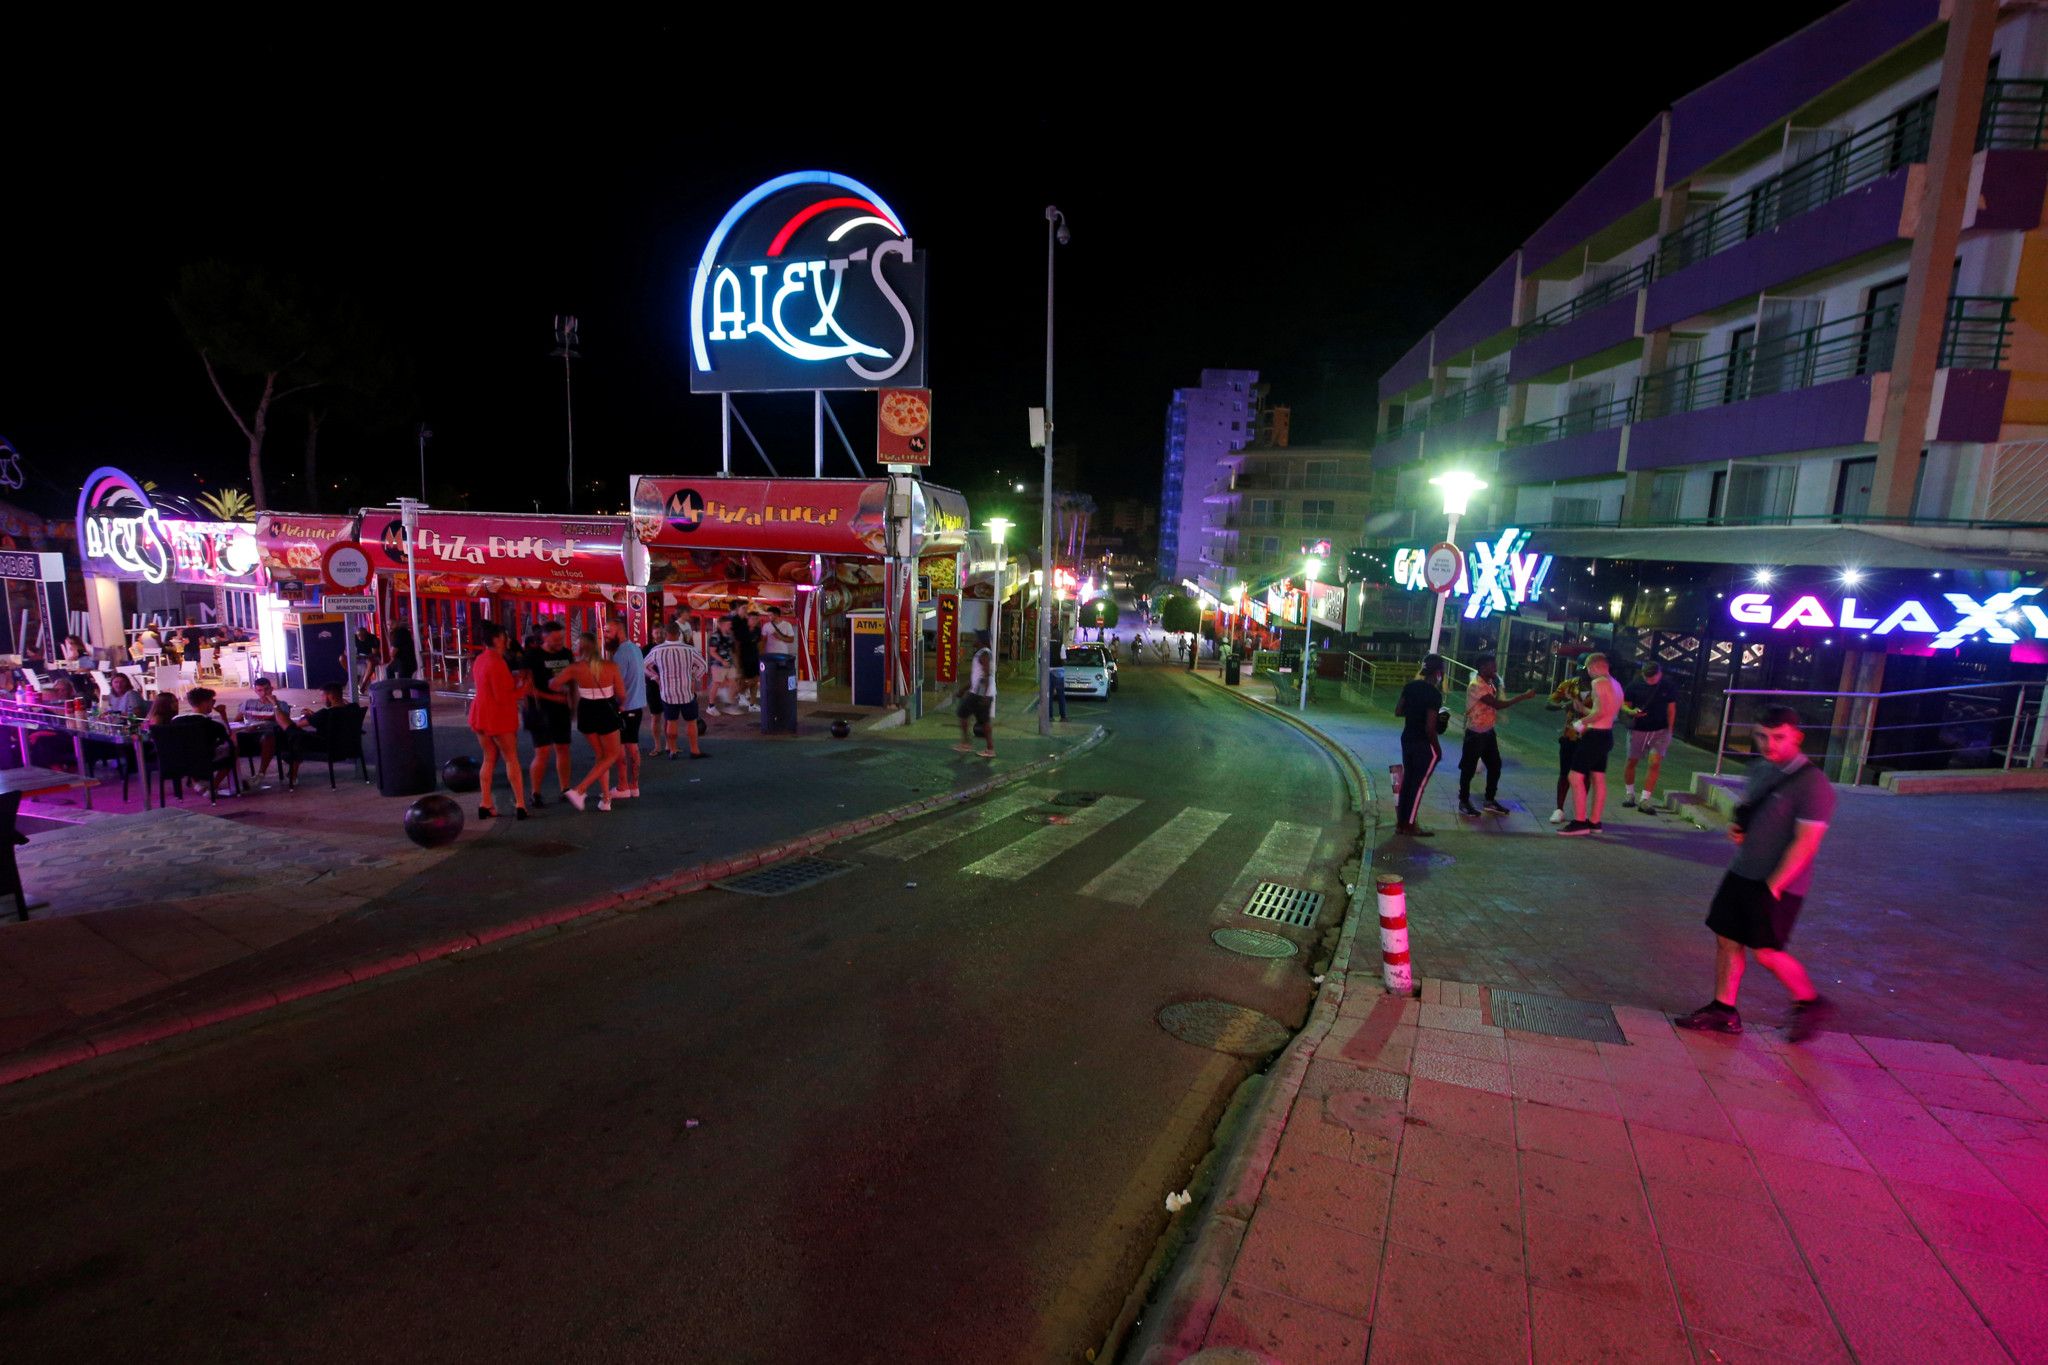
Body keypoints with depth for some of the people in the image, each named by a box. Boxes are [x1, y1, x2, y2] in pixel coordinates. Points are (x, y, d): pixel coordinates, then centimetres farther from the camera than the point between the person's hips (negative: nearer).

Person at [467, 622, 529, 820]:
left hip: (480, 714, 8)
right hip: (499, 717, -8)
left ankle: (485, 805, 13)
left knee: (489, 759, 13)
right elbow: (502, 697, -21)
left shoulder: (480, 659, 9)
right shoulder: (497, 663, -20)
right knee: (512, 759, 0)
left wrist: (515, 680, 2)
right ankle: (520, 805, 0)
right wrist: (523, 689, -9)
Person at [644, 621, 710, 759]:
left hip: (667, 693, 2)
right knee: (691, 722, 12)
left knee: (671, 722, 14)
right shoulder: (689, 649, -15)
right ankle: (694, 751, 18)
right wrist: (694, 680, 3)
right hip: (687, 692, -2)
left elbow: (644, 667, 5)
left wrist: (657, 679, 9)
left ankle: (672, 751, 20)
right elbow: (703, 666, -5)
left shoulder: (656, 651, -10)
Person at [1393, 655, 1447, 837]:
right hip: (1424, 744, -7)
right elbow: (1430, 728, -21)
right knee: (1419, 783, 3)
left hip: (1407, 738, 7)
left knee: (1407, 780, 14)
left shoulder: (1411, 685, 1)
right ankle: (1410, 824, 10)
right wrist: (1438, 748, -9)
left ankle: (1401, 822, 20)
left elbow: (1398, 711, 7)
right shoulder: (1434, 694, -19)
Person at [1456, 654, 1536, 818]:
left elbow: (1495, 703, 12)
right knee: (1469, 768, 2)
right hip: (1475, 733, -9)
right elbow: (1498, 705, -28)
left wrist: (1497, 684, 1)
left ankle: (1490, 801, 25)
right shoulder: (1476, 685, -22)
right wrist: (1524, 696, -26)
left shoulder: (1489, 682, 8)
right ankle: (1464, 802, 13)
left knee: (1495, 766, 13)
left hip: (1489, 732, 9)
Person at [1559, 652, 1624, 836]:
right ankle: (1595, 822, 18)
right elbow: (1607, 712, 16)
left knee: (1576, 777, -9)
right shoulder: (1615, 684, 16)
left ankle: (1580, 822, -10)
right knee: (1598, 780, 13)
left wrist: (1581, 722, -11)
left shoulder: (1599, 682, -14)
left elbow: (1600, 711, -25)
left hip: (1595, 736, -10)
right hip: (1606, 735, 10)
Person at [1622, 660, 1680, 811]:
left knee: (1655, 763, -10)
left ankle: (1645, 800, -6)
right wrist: (1632, 712, -20)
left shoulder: (1669, 686, -4)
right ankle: (1629, 794, 28)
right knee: (1631, 762, 8)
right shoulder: (1635, 686, -7)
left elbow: (1671, 709, 5)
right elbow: (1624, 704, 2)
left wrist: (1669, 730, 2)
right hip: (1638, 729, 0)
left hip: (1660, 731, 0)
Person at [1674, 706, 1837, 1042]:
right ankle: (1723, 1011, 19)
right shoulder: (1759, 768, 7)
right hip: (1742, 872, 8)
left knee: (1766, 952, -2)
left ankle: (1810, 1002, 24)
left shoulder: (1811, 784, -17)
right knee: (1727, 938, 9)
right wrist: (1738, 826, 1)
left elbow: (1806, 843, -19)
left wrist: (1773, 886, -19)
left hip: (1779, 883, -7)